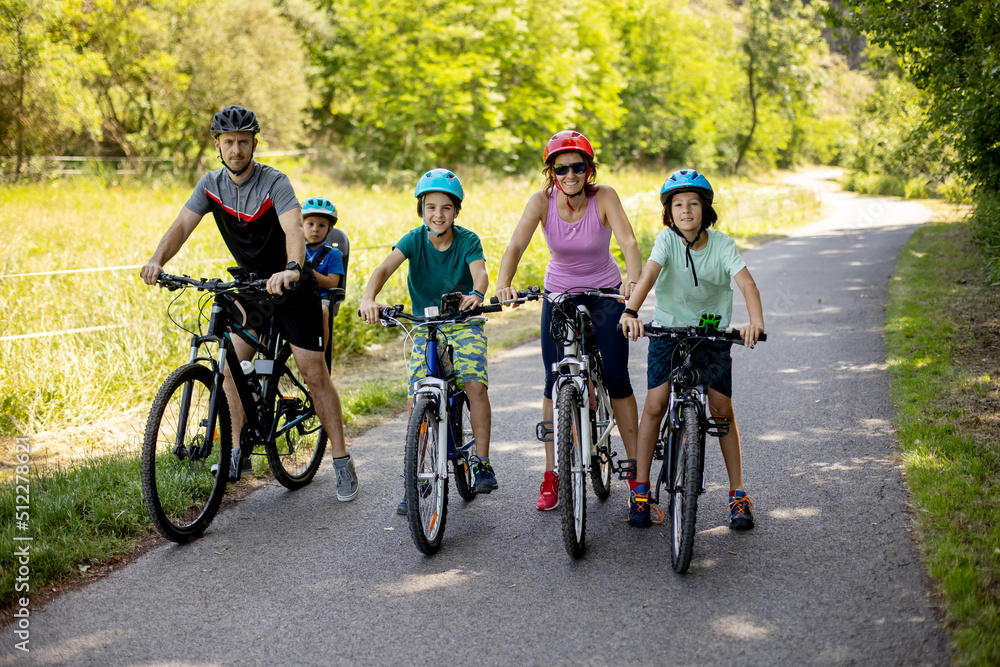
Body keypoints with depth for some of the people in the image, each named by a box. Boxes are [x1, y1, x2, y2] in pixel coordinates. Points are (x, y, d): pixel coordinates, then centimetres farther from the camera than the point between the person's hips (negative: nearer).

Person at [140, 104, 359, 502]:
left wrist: (291, 269, -57)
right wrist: (157, 261, -35)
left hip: (291, 288, -5)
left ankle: (342, 462, 2)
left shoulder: (274, 183, -21)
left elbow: (294, 229, -37)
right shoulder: (211, 185, -6)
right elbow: (182, 225, -16)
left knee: (315, 375, -5)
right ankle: (238, 454, 11)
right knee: (232, 367, -2)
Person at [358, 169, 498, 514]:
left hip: (464, 321, -1)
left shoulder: (467, 240, -11)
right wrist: (368, 298, -45)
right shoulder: (414, 239, -10)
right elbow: (385, 268, -25)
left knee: (475, 384, -21)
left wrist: (476, 294, -52)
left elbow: (480, 271, -28)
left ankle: (482, 465, -7)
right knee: (417, 399, -9)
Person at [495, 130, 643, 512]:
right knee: (554, 383, -2)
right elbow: (516, 245, -30)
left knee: (616, 379, -6)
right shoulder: (542, 201, -17)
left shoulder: (604, 198, -21)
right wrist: (503, 283, -49)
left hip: (605, 293, -1)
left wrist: (634, 280, -53)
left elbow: (628, 242, -34)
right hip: (559, 294, 1)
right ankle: (551, 476, 9)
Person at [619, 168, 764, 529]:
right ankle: (640, 489, 4)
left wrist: (755, 321, -44)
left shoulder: (721, 243, -13)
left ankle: (738, 494, 8)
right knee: (654, 406, -9)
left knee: (722, 410, -3)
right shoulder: (667, 239, -13)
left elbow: (746, 282, -25)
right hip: (669, 327, 0)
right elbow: (648, 274, -29)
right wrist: (630, 311, -48)